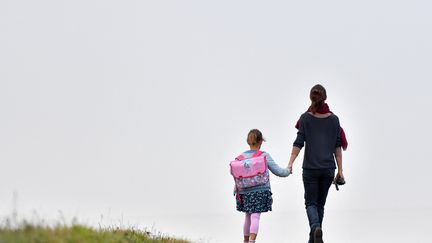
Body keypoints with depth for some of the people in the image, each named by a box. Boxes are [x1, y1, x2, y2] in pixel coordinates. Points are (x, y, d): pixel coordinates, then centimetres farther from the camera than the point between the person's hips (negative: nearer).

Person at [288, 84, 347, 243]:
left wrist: (290, 163, -7)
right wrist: (340, 169, 7)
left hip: (310, 167, -2)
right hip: (328, 168, 2)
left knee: (311, 203, 4)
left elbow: (299, 142, -9)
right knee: (320, 203, 14)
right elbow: (337, 146, 3)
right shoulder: (334, 119, 1)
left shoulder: (306, 118, -5)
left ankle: (316, 227, -25)